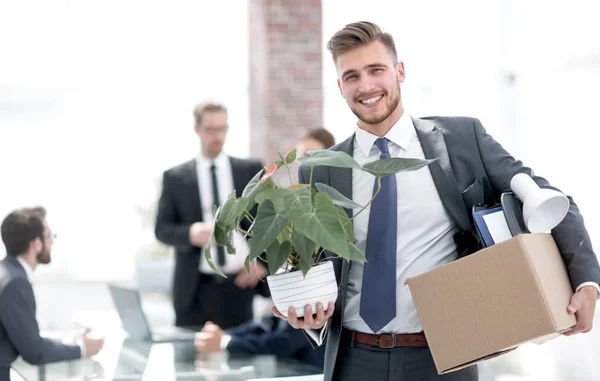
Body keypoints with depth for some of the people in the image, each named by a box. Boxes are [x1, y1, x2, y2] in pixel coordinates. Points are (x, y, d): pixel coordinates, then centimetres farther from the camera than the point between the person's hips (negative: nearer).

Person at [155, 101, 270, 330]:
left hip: (240, 285, 0)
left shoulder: (251, 171, 9)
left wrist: (263, 260, -4)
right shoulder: (175, 178, 7)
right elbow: (162, 229, 4)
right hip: (194, 290, 0)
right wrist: (191, 233, -17)